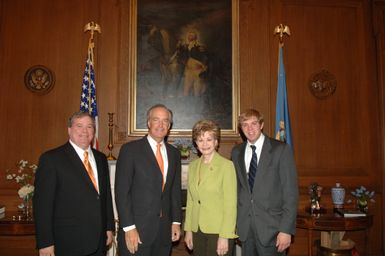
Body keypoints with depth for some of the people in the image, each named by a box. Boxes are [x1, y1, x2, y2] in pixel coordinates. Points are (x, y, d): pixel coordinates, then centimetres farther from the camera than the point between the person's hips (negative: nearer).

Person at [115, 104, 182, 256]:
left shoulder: (174, 153, 9)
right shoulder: (130, 149, -6)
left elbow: (175, 191, 13)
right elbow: (122, 192, -10)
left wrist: (176, 221, 8)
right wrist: (129, 227, -14)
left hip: (165, 230, 4)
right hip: (137, 229, -4)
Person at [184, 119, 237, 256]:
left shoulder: (226, 165, -10)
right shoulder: (193, 166, 7)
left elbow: (230, 204, -12)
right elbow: (190, 201, 11)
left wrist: (224, 237, -15)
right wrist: (188, 230, 8)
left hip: (218, 231, -5)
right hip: (197, 230, 5)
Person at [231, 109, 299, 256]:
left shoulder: (281, 150, -7)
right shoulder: (236, 152, 6)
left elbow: (291, 191, -9)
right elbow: (236, 187, 11)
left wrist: (286, 229, -13)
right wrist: (235, 221, 6)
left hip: (271, 226, -3)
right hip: (244, 226, 4)